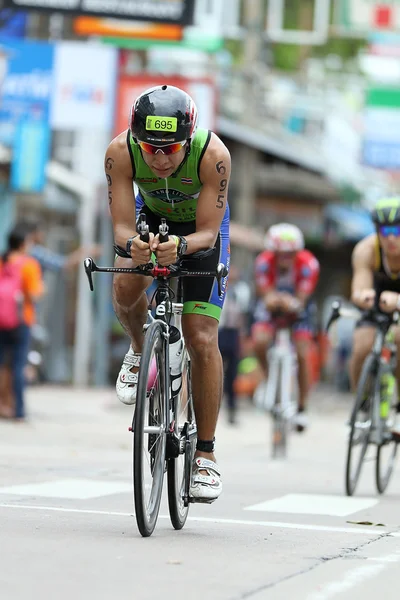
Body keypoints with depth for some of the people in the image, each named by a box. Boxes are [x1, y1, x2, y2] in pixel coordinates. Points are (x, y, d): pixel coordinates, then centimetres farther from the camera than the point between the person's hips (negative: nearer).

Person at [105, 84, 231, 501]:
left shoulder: (213, 155, -37)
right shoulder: (120, 152, -32)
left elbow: (208, 231, -32)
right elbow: (121, 226, -31)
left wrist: (181, 246, -54)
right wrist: (131, 244, -54)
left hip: (201, 227, -2)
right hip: (151, 215, 2)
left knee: (202, 340, -11)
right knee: (126, 288, -27)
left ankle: (205, 455, -1)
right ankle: (140, 351, 8)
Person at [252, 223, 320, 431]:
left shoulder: (308, 264, -31)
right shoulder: (264, 262, -30)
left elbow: (301, 300, -32)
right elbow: (266, 296, -30)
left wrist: (294, 303, -55)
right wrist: (272, 298, -54)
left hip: (298, 306, 0)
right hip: (270, 304, 0)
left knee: (302, 355, -10)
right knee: (260, 341, -26)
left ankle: (302, 408, 4)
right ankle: (268, 377, 4)